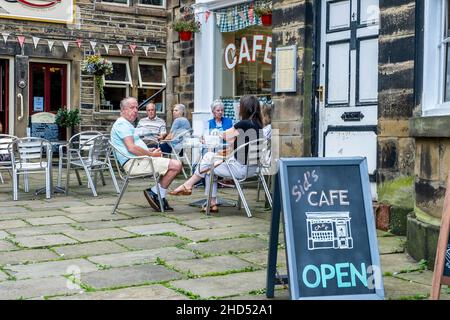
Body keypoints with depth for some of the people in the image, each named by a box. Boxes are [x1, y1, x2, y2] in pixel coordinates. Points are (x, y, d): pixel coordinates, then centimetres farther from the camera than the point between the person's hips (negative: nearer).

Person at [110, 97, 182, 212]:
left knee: (175, 165, 18)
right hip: (134, 163, -11)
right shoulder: (122, 124, -9)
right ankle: (154, 193, -7)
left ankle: (160, 197, 8)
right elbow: (131, 148, -21)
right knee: (176, 165, -19)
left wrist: (149, 150, 14)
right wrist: (152, 154, -11)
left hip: (137, 161, 11)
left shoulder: (127, 124, 26)